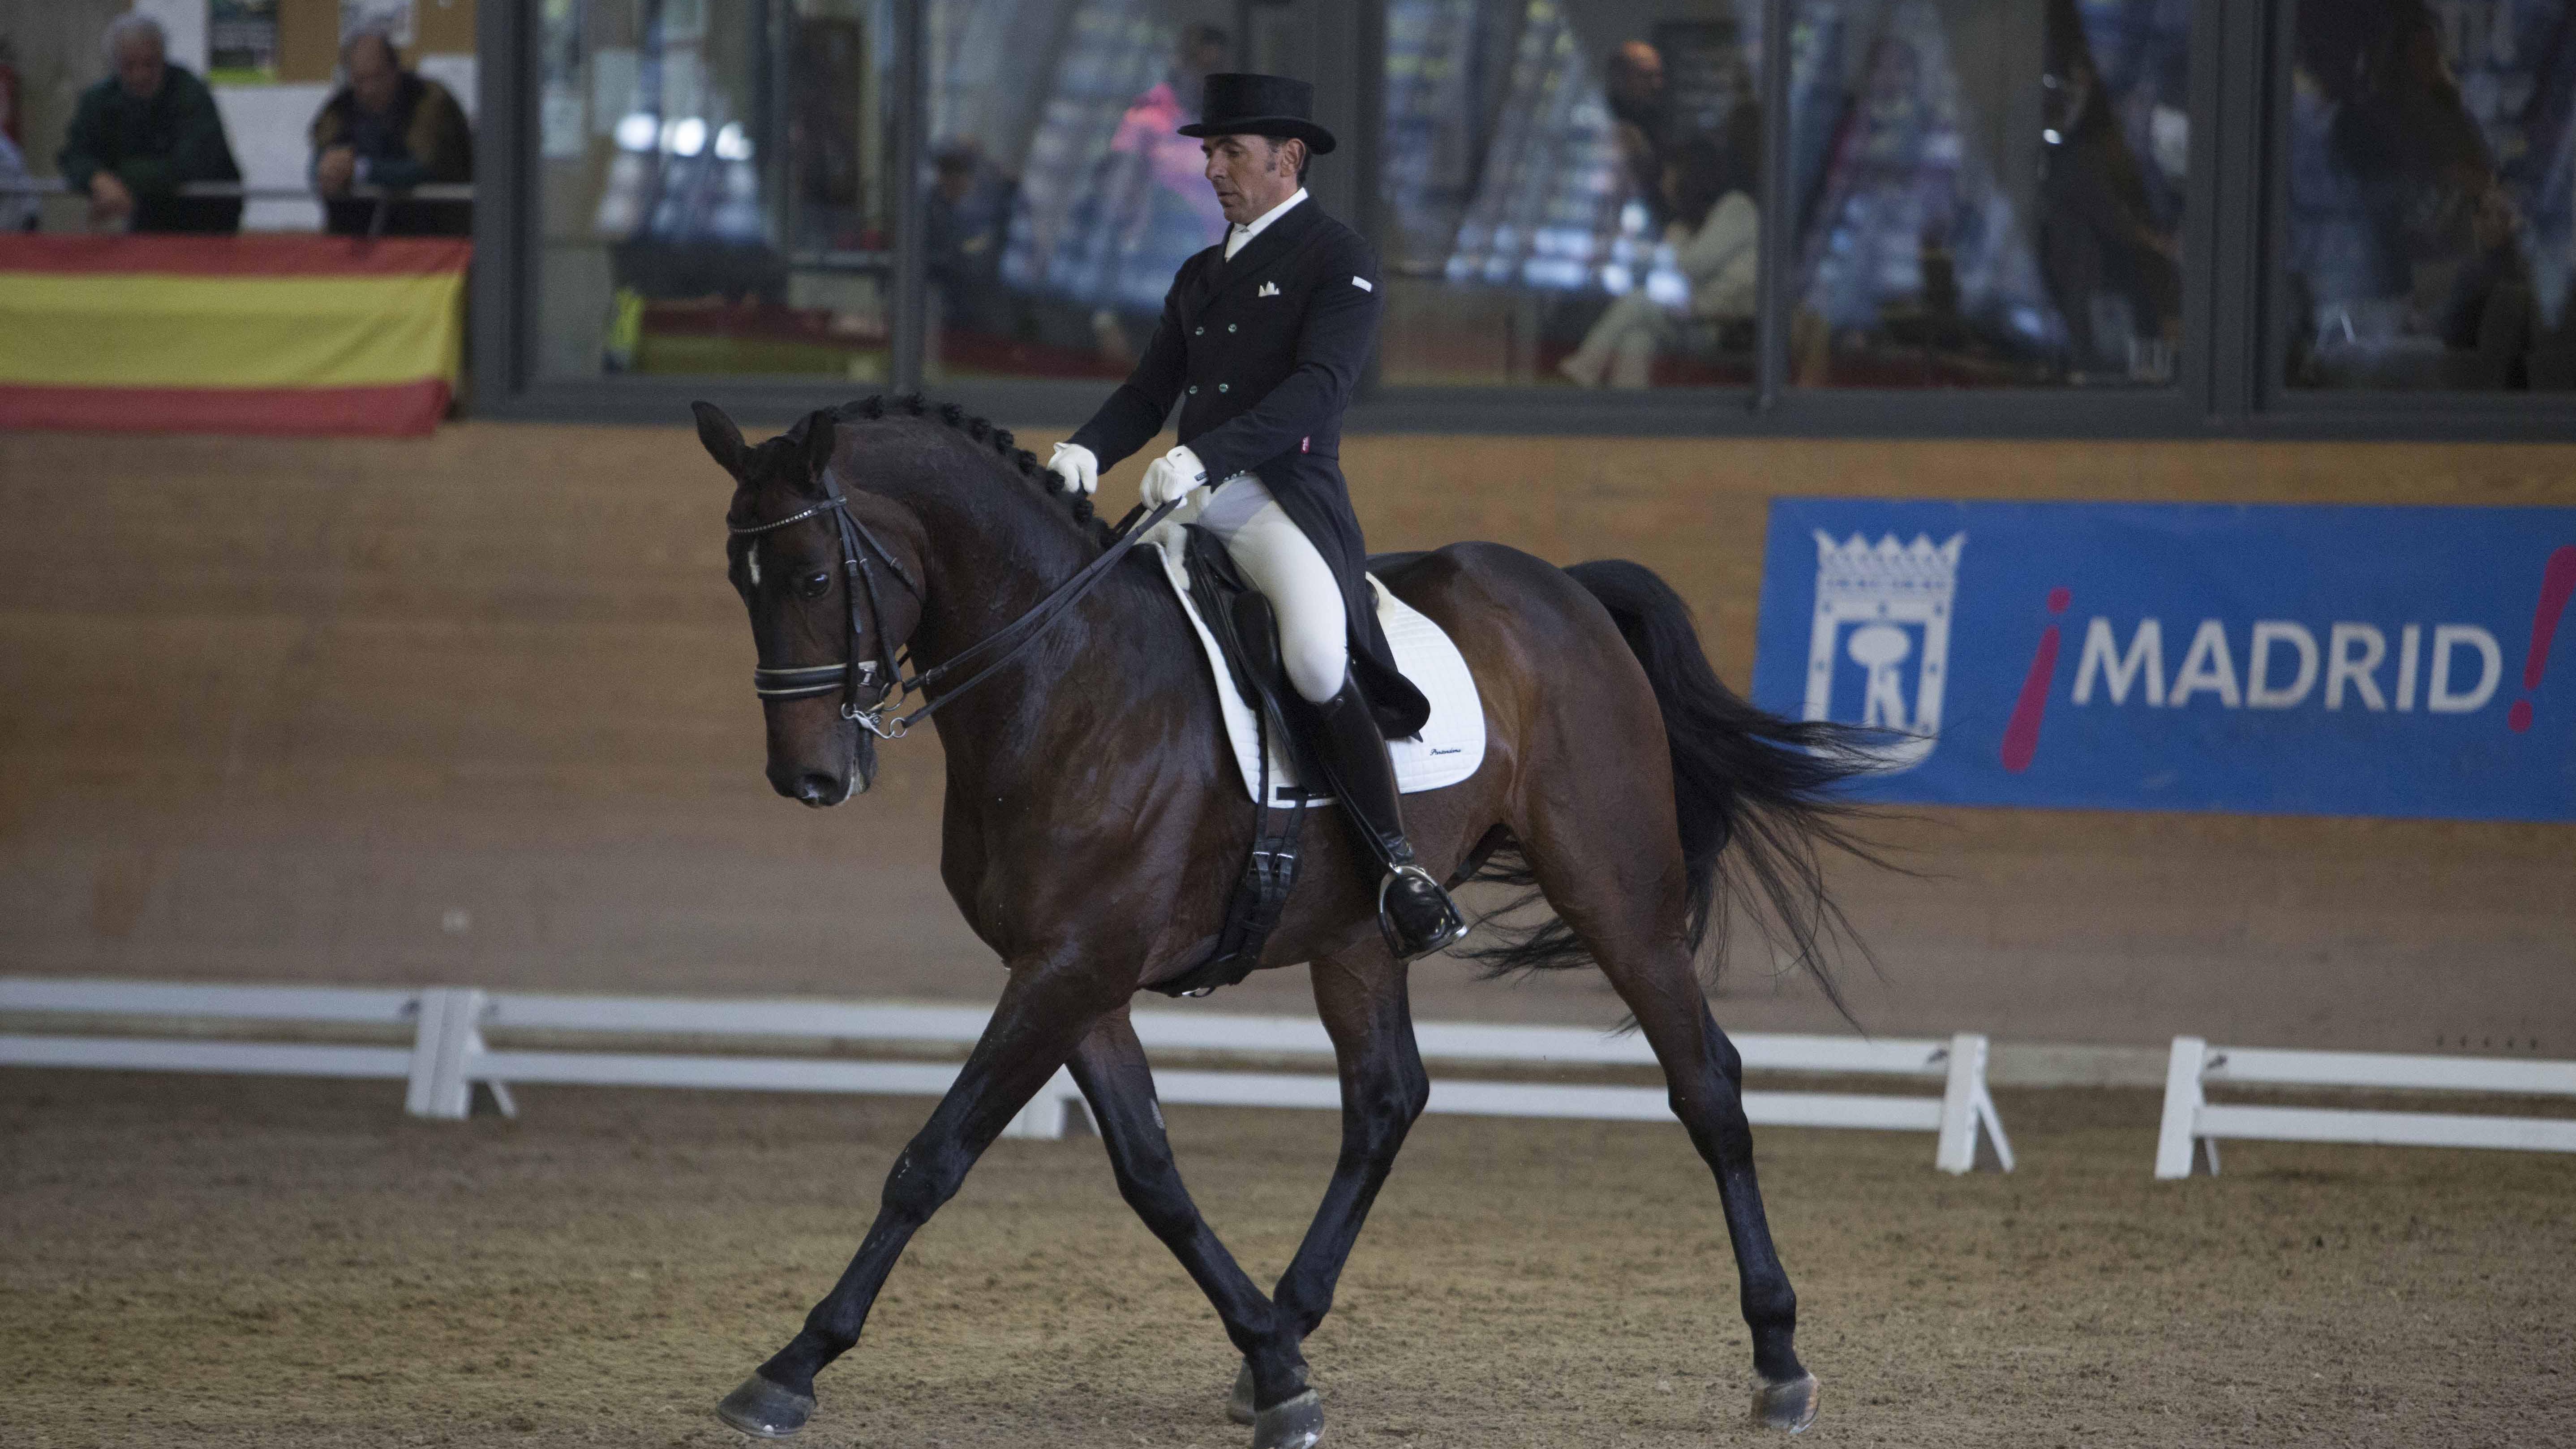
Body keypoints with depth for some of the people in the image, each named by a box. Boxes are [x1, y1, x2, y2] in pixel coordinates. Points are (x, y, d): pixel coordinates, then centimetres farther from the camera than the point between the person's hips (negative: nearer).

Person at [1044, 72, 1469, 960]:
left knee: (1316, 654, -34)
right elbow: (1149, 393, 19)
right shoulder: (1201, 277, 24)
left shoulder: (1338, 261, -1)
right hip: (1194, 507, 8)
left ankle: (1397, 864, -23)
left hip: (1286, 501, -8)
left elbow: (1316, 389, -15)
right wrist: (1088, 450, -4)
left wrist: (1204, 457, -27)